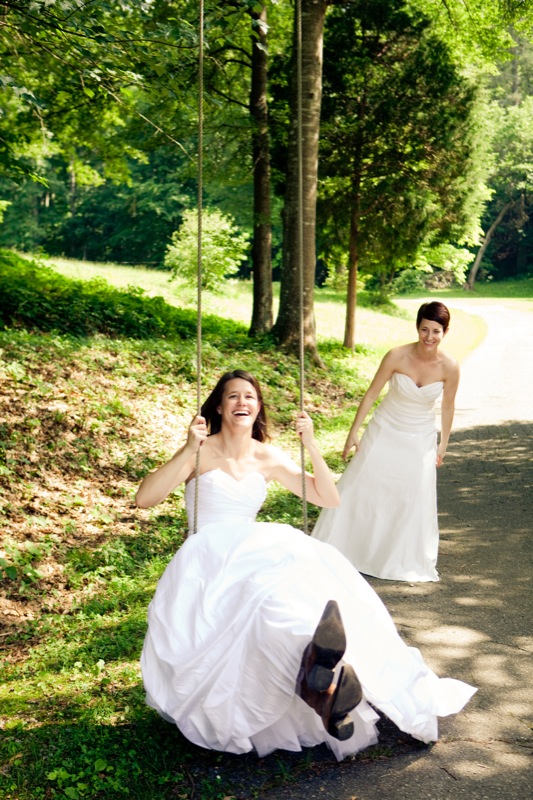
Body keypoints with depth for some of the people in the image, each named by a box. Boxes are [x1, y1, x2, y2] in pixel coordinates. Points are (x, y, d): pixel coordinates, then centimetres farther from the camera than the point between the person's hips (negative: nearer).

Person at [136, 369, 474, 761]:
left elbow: (329, 499, 9)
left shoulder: (268, 457, 12)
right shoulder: (203, 451, -1)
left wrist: (311, 446, -3)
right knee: (268, 585, -39)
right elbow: (145, 498, -14)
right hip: (208, 559, -5)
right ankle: (330, 681, -66)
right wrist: (188, 450, -23)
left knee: (318, 576, -29)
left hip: (256, 549, 5)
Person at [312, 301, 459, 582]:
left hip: (420, 441, 1)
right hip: (384, 433, -1)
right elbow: (371, 394, -11)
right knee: (359, 489, 5)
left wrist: (443, 444, 7)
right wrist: (354, 432, -9)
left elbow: (447, 406, 0)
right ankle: (335, 553, 20)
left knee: (415, 502, 5)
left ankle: (407, 562, 26)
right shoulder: (397, 356, -21)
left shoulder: (450, 367, -16)